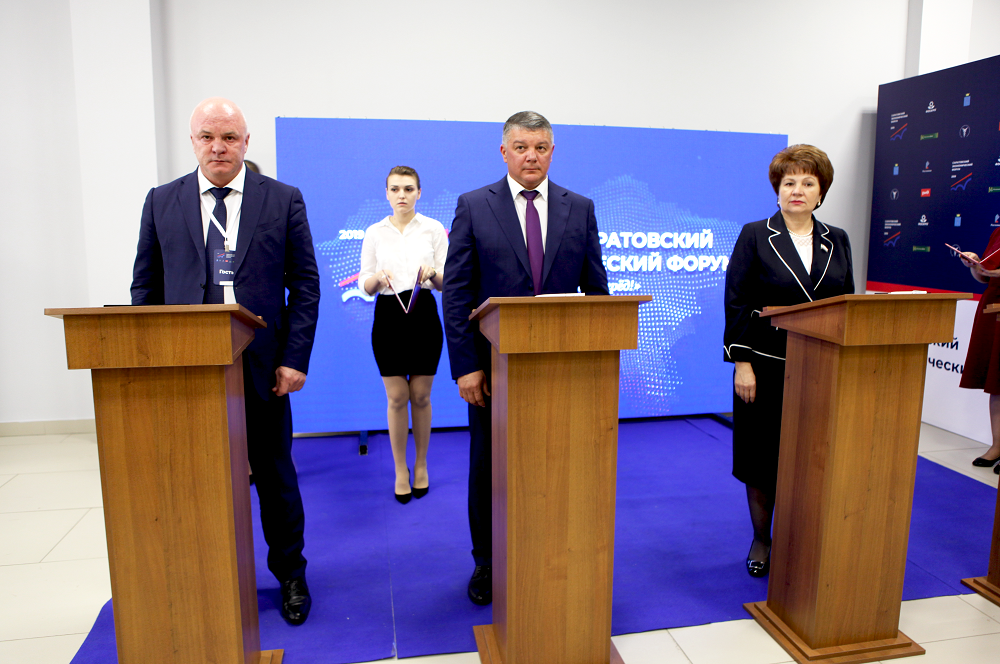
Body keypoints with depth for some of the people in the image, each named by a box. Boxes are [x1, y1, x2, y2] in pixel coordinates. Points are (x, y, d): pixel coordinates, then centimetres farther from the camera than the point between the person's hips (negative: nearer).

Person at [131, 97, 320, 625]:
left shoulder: (283, 200, 2)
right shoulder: (161, 202, 8)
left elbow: (305, 284, 0)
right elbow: (145, 288, 9)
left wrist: (294, 359, -8)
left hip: (264, 368, -1)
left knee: (276, 479, 11)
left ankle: (291, 576, 30)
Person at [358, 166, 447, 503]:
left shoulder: (434, 229, 2)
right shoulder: (374, 232, 6)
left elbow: (447, 283, 1)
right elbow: (365, 287, 5)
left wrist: (432, 273, -20)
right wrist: (378, 277, -17)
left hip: (424, 314, 0)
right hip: (388, 316, 1)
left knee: (420, 397, 7)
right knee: (397, 399, 4)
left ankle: (421, 465, 24)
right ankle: (400, 470, 18)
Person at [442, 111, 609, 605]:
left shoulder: (580, 209, 6)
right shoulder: (473, 207, 0)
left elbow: (597, 291, 5)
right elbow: (456, 293, -4)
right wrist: (465, 365, -10)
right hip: (495, 365, -1)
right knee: (489, 468, 12)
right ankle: (488, 563, 31)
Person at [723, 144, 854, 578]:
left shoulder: (837, 241, 10)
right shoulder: (755, 236, -1)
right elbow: (737, 303, -6)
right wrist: (741, 362, -12)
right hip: (766, 366, -3)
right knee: (762, 458, 6)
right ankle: (761, 540, 24)